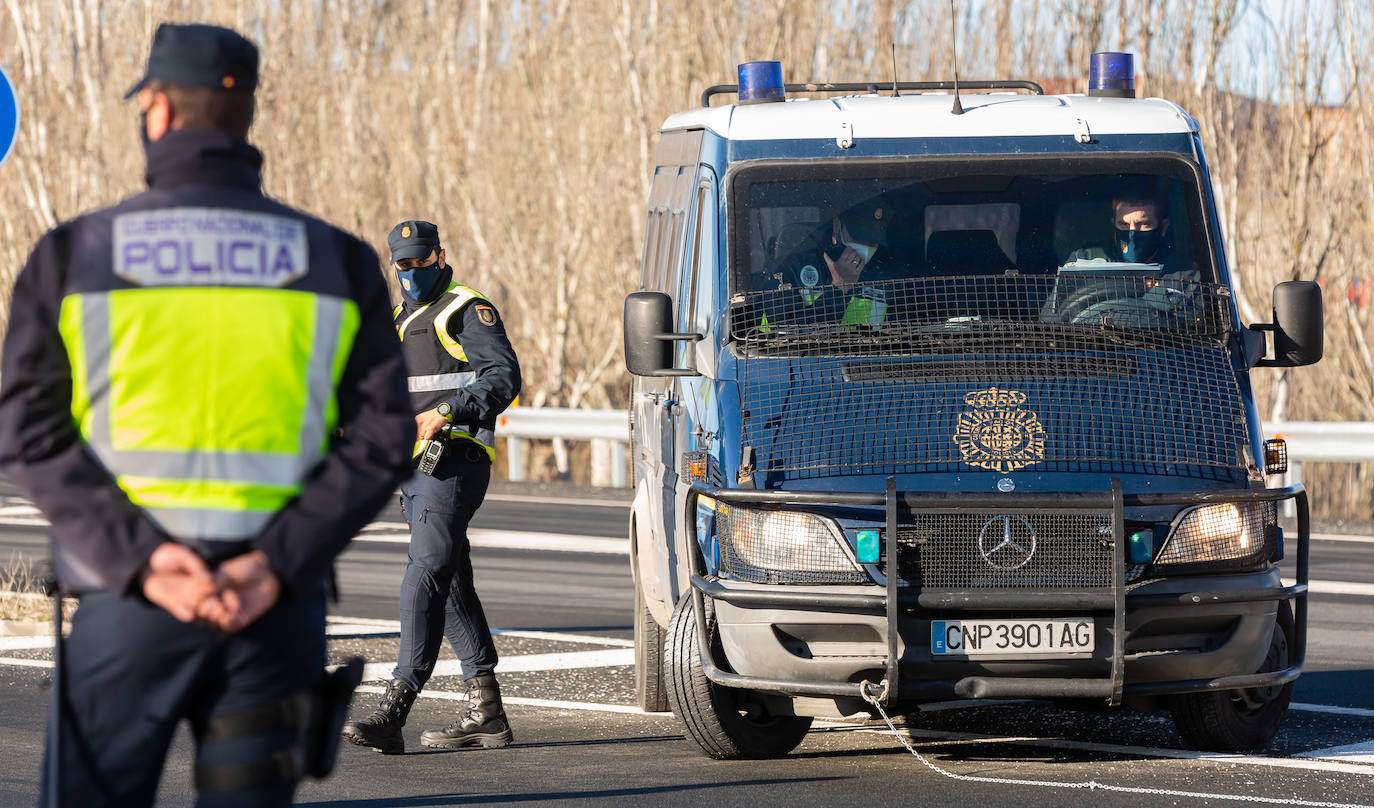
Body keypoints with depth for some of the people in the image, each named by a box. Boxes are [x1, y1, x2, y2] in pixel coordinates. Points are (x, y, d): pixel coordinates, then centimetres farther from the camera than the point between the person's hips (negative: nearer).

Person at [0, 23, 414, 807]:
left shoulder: (75, 253, 2)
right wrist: (277, 564, -11)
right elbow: (381, 438, -3)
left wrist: (139, 559, -13)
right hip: (276, 606, 1)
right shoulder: (337, 262, 6)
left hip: (125, 601, -1)